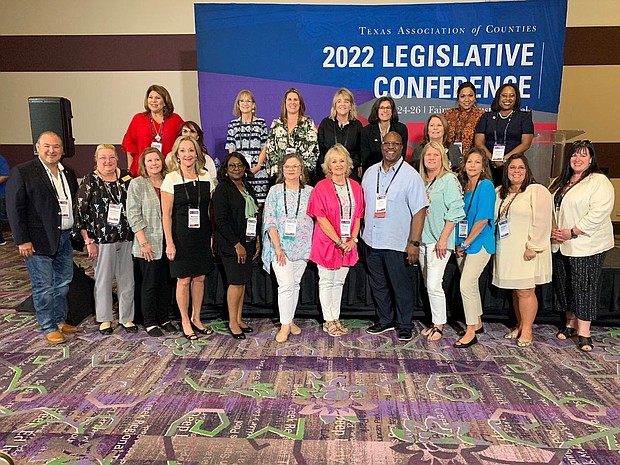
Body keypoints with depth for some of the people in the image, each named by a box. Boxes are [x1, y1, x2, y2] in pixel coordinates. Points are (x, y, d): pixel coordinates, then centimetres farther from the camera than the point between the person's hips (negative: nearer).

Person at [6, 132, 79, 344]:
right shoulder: (22, 172, -8)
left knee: (63, 283, 17)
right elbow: (14, 209, -11)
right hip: (39, 240, -6)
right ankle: (49, 328, 17)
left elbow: (75, 204, 15)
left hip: (65, 238, 6)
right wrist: (22, 240, -14)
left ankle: (60, 320, 32)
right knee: (43, 287, 4)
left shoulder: (68, 173, 10)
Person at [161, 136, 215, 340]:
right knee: (184, 280, 3)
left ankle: (196, 318, 27)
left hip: (202, 235, 4)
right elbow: (166, 214, -7)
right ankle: (185, 321, 20)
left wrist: (213, 235, 6)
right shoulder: (171, 179, -5)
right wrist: (169, 242, -11)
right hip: (181, 235, -4)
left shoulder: (206, 177, 6)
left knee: (200, 278, 10)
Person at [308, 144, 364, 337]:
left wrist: (353, 239, -6)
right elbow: (321, 218, -13)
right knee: (326, 282, 6)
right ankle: (328, 321, 17)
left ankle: (336, 319, 25)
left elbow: (358, 216, 7)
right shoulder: (321, 187, -9)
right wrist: (338, 241, -16)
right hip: (327, 242, -4)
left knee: (339, 281, 14)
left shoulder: (355, 187, 6)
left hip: (348, 244, 4)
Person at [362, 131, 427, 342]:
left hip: (397, 243, -5)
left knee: (401, 286, 6)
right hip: (372, 240, 5)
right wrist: (364, 232, 10)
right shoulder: (371, 172, 8)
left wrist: (414, 243, -17)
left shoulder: (410, 175, -8)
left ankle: (405, 325, 24)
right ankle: (385, 320, 33)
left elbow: (419, 211, -11)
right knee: (378, 285, 16)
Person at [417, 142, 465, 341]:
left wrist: (443, 239, -16)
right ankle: (436, 321, 24)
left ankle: (439, 325, 5)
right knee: (428, 284, 12)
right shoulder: (421, 181, 12)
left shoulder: (449, 179, -7)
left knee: (434, 284, -9)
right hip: (422, 239, 7)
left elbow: (455, 211, -12)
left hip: (439, 241, -7)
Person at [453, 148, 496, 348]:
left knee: (466, 285, -10)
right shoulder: (463, 186, 10)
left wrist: (466, 243, -13)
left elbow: (483, 219, -17)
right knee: (471, 284, 16)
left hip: (479, 244, -7)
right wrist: (459, 243, 4)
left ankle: (471, 332, 1)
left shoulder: (486, 186, -11)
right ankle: (477, 324, 31)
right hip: (463, 244, 7)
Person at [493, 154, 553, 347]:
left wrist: (533, 247, -17)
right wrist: (495, 246, 15)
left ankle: (526, 331, 10)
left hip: (526, 252, -6)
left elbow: (541, 221, -14)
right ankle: (520, 326, 24)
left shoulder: (537, 191, -7)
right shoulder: (499, 192, 14)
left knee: (525, 292, -3)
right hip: (507, 251, 6)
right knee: (516, 291, 13)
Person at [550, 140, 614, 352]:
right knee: (564, 285, 12)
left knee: (584, 287, -2)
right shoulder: (560, 182, 14)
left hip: (586, 246, -7)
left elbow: (598, 213, -19)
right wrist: (552, 229, 0)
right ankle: (571, 323, 27)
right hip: (559, 245, 7)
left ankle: (584, 332, 7)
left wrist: (572, 233, -19)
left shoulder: (599, 182, -9)